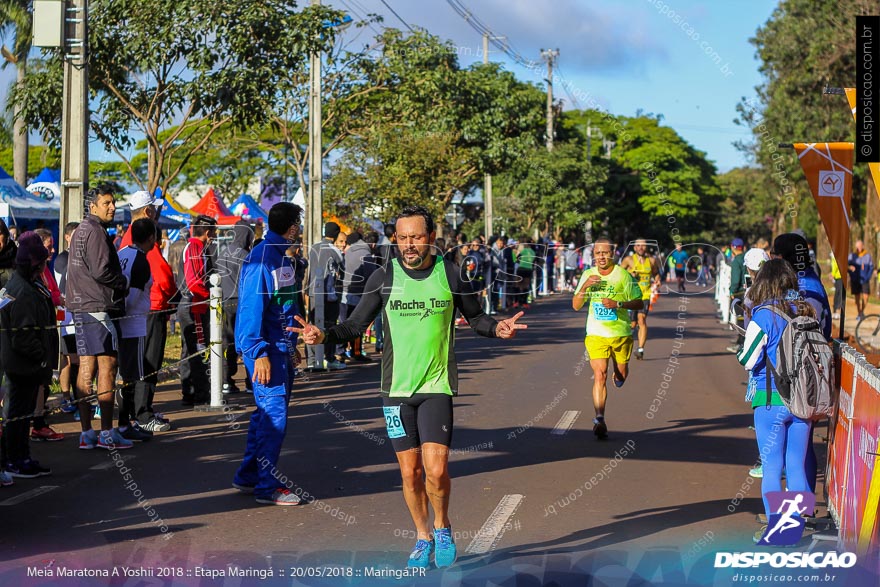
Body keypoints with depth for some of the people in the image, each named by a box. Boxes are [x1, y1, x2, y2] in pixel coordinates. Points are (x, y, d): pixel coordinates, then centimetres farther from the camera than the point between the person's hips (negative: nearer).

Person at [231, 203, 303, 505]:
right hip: (265, 349, -10)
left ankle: (247, 477, 24)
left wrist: (291, 348, 20)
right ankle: (266, 487, -2)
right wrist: (259, 353, -23)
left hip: (282, 347, 10)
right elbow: (251, 308, -20)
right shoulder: (260, 259, -15)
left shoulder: (282, 257, 14)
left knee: (267, 413, 15)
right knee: (273, 415, -8)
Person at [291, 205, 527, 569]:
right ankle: (423, 537, 26)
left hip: (436, 385, -1)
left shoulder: (449, 274, -1)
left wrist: (496, 328, -10)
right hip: (396, 388, 1)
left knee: (436, 469, -11)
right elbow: (356, 325, 4)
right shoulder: (383, 277, 0)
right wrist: (324, 336, -14)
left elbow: (475, 317, 11)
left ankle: (442, 528, 18)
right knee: (410, 471, 5)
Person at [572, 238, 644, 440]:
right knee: (599, 375, -14)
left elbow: (639, 303, -3)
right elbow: (576, 306, 2)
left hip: (621, 333, 0)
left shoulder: (623, 275, -7)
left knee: (621, 376, 13)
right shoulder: (588, 275, 2)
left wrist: (618, 304, -19)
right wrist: (584, 286, -14)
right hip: (596, 334, 0)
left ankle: (616, 374, 51)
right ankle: (599, 420, -16)